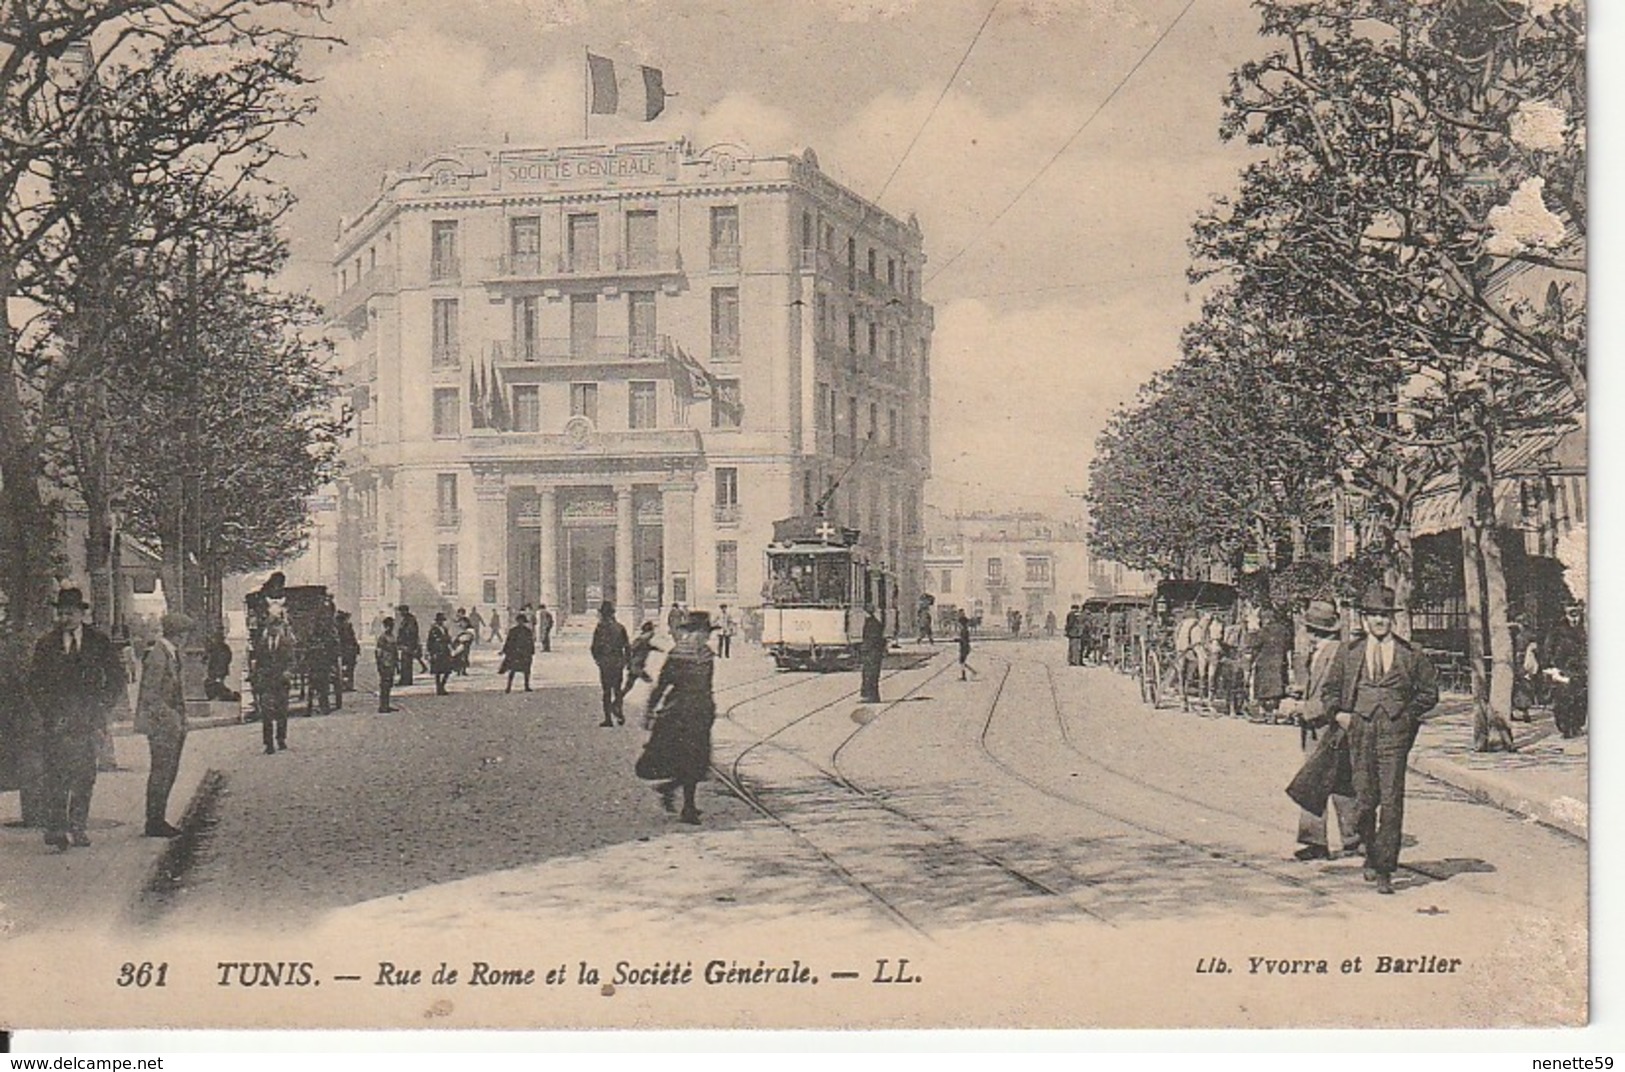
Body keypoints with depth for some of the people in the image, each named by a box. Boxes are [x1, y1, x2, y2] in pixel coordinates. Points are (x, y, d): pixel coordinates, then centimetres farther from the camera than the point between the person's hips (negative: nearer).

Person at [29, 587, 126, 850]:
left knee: (85, 778, 3)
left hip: (87, 720, 1)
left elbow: (116, 678, 10)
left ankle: (78, 828, 12)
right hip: (57, 720, -1)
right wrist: (48, 712, -2)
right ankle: (56, 831, -10)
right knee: (56, 777, -9)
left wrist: (103, 709, 2)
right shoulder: (47, 643, 7)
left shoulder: (99, 641, 7)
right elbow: (35, 680, 8)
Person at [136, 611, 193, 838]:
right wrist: (170, 717, -17)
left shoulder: (172, 654, 13)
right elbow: (150, 694, -19)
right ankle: (154, 822, 3)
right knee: (161, 772, -4)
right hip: (161, 724, -9)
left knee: (169, 771, 11)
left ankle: (157, 819, 17)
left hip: (173, 724, 9)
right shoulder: (157, 656, -16)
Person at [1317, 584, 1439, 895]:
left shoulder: (1409, 655, 6)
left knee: (1391, 802, -6)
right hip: (1360, 730, 1)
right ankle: (1371, 855, 27)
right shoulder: (1349, 652, 9)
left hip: (1395, 732, -1)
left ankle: (1385, 869, 0)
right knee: (1364, 801, 3)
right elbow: (1329, 689, 18)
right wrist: (1339, 714, 4)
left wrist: (1410, 715, 7)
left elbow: (1429, 691, 17)